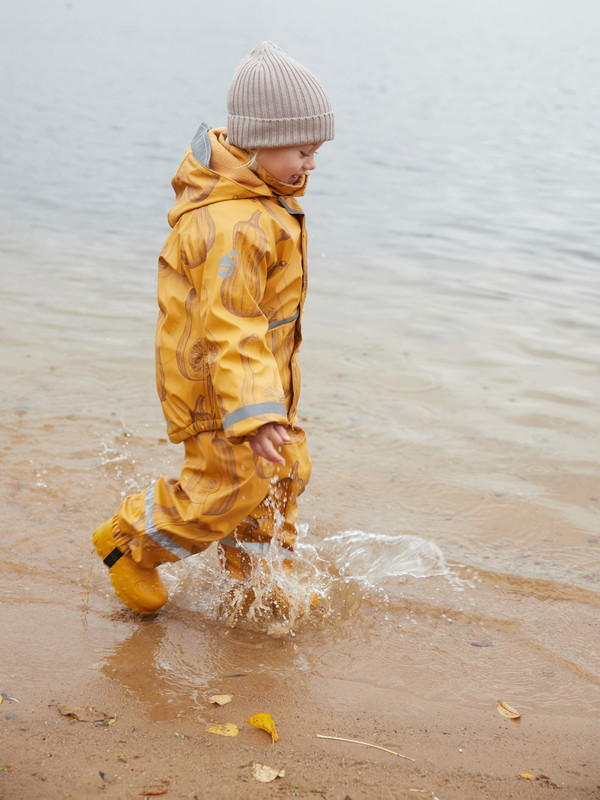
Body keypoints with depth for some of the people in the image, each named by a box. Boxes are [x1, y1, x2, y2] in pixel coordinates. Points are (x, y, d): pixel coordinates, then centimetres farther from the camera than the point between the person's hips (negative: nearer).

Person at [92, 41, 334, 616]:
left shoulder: (254, 192, 4)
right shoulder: (234, 226, -31)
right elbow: (230, 329, -36)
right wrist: (255, 414, -43)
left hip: (261, 364, 10)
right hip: (214, 380, -10)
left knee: (283, 471, 16)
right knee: (231, 487, -2)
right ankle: (129, 543, 20)